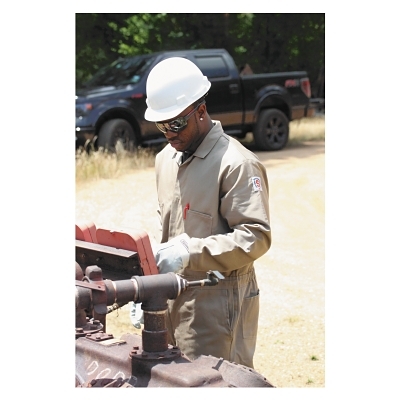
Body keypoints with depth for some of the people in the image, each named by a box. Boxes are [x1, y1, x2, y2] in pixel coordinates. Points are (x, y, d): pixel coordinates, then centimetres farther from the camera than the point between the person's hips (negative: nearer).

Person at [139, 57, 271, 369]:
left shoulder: (236, 164, -15)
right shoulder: (166, 158, 13)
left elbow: (256, 236, -20)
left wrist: (190, 251, -29)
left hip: (218, 306, -8)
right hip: (174, 302, 8)